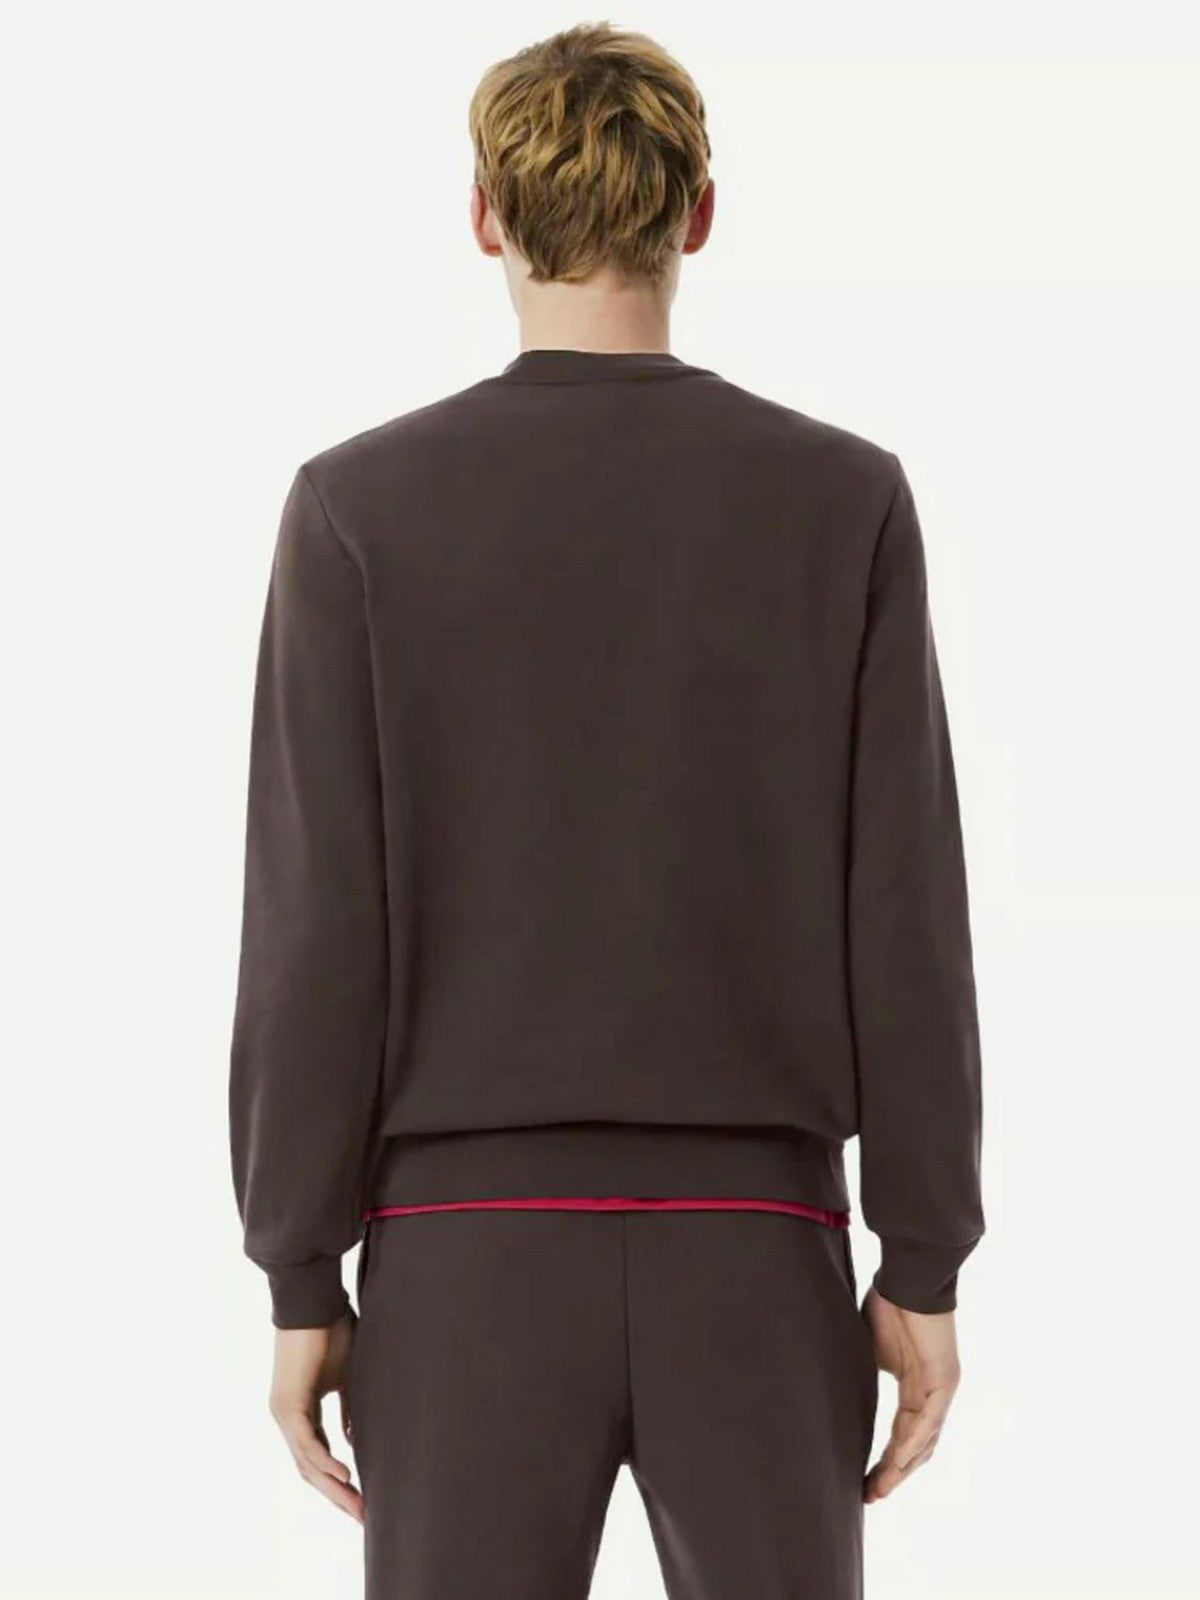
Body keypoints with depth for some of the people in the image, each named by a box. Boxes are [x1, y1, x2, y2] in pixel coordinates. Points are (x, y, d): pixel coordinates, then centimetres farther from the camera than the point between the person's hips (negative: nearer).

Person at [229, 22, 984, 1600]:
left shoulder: (361, 507, -4)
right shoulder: (844, 501, -2)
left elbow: (318, 928, -6)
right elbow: (903, 915, -4)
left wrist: (300, 1279, 1)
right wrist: (925, 1269, 2)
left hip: (473, 1245, -1)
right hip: (750, 1248, 1)